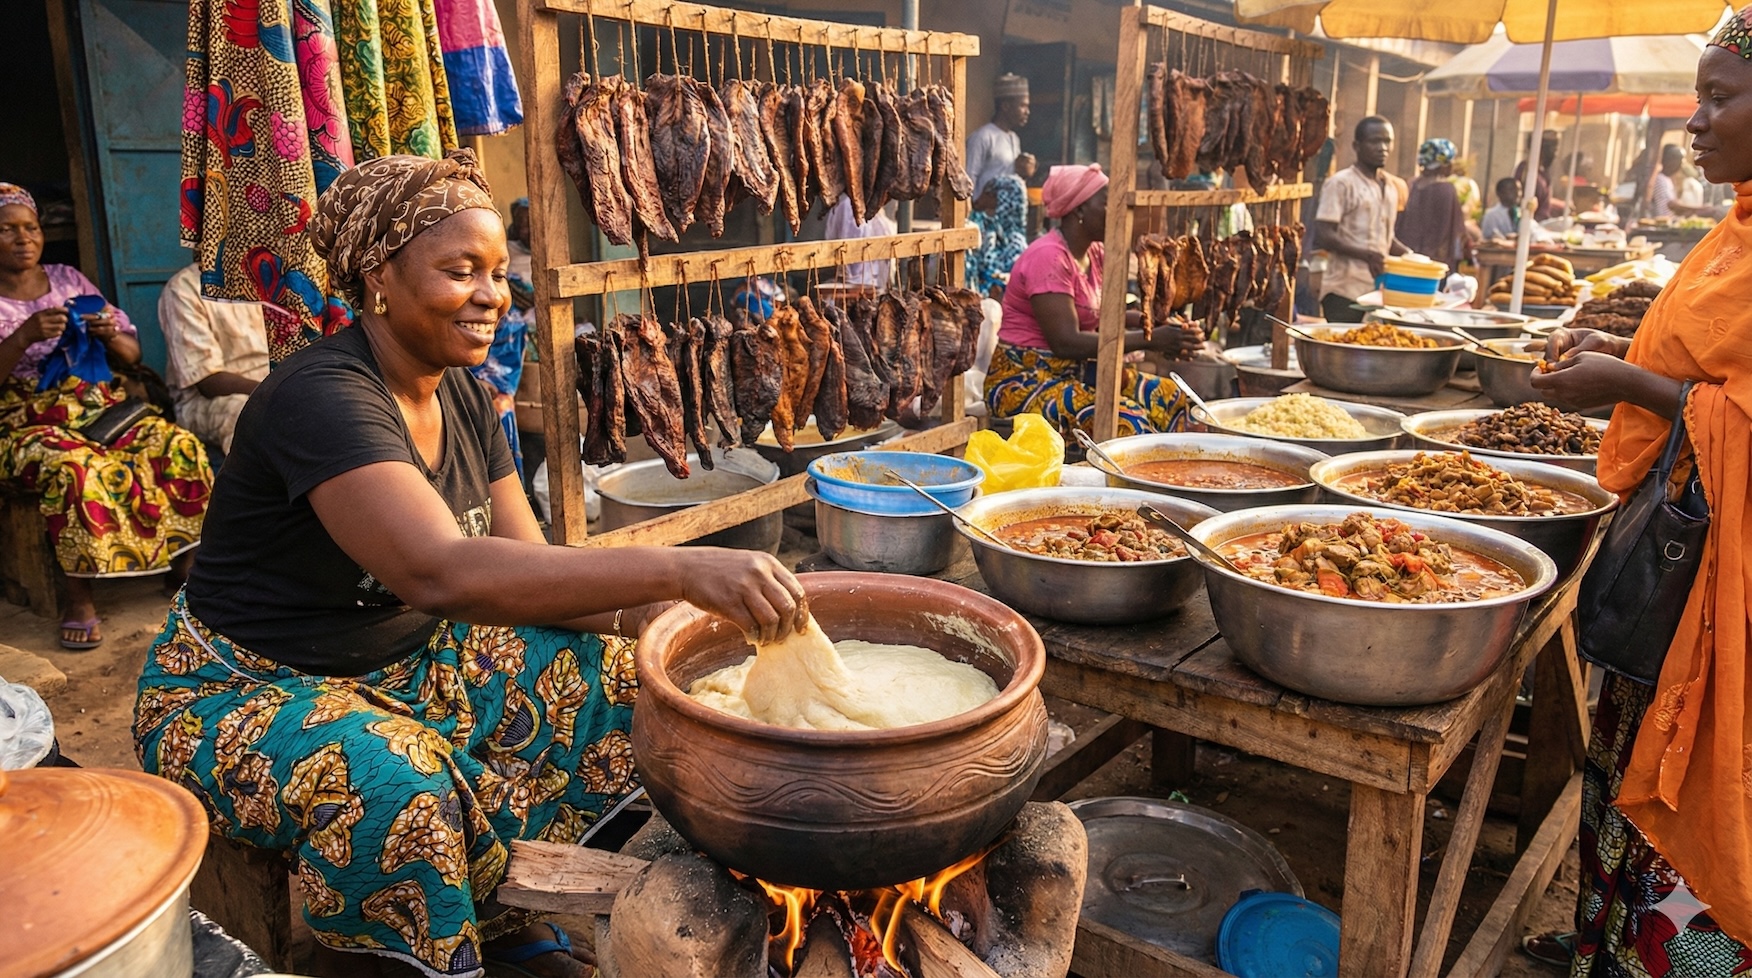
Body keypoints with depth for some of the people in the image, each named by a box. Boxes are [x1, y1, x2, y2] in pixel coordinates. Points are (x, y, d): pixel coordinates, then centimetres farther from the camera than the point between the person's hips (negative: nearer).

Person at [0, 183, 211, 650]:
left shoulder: (69, 280, 13)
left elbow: (133, 354, 12)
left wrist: (111, 335, -10)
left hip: (102, 412, 4)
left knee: (182, 447, -24)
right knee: (77, 470, -37)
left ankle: (185, 564, -12)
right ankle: (79, 597, -25)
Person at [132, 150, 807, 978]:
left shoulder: (463, 398, -1)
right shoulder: (322, 398, -27)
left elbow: (525, 573, -4)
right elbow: (442, 573, -43)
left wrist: (650, 612, -23)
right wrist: (677, 568, -49)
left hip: (406, 662, 8)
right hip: (247, 691, -8)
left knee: (606, 676, -6)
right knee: (394, 784, -37)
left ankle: (503, 908, 4)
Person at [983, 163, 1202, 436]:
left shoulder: (1095, 253, 9)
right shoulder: (1048, 257, -18)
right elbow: (1066, 342, -25)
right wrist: (1151, 340, -24)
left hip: (1075, 372, 9)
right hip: (1025, 380, -9)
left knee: (1169, 396, -5)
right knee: (1126, 419, -28)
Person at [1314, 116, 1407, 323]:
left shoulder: (1390, 189, 18)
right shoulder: (1341, 183, -5)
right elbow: (1323, 235, -13)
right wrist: (1365, 254, -25)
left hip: (1379, 290, 7)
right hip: (1345, 291, -7)